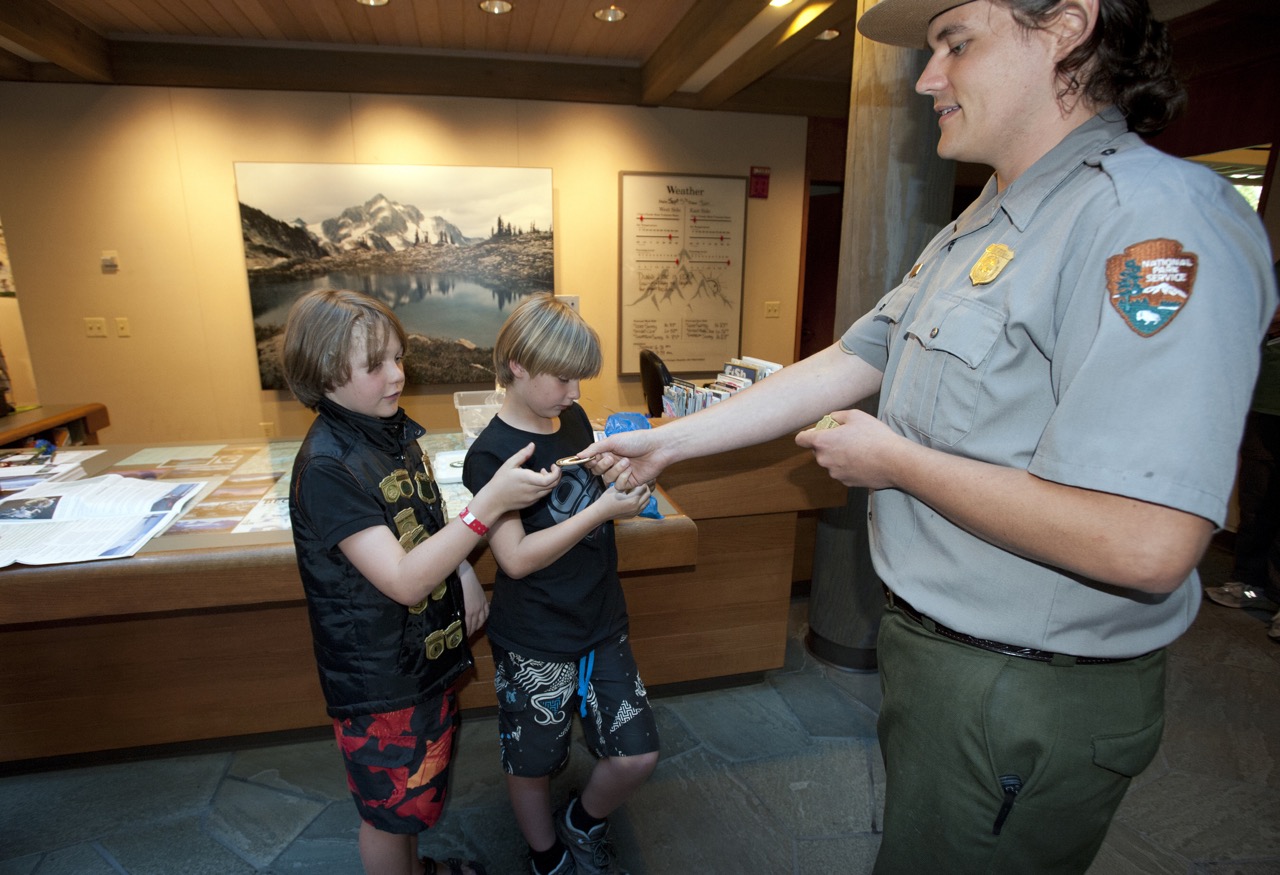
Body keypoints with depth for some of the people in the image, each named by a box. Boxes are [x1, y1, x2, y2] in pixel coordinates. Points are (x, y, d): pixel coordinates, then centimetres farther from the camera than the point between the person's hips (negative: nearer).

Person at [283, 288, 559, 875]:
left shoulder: (395, 431, -1)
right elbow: (404, 581, -30)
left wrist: (463, 574, -4)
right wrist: (490, 502, -38)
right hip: (378, 673, -8)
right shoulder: (326, 466, -27)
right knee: (389, 809, 17)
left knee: (418, 784, 29)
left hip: (428, 648, 8)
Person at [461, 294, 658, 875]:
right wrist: (602, 511, -26)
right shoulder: (491, 455, -19)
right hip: (534, 646, -5)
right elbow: (517, 558, -23)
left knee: (638, 754, 11)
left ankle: (584, 820, 42)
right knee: (532, 765, 17)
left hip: (602, 624, 6)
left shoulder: (574, 419, 2)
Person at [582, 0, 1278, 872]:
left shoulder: (1159, 221, -23)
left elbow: (1145, 547, -31)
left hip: (1030, 702, -8)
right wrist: (668, 440, 2)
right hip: (935, 643, 8)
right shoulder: (975, 231, 8)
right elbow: (845, 366, 5)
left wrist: (896, 463, -19)